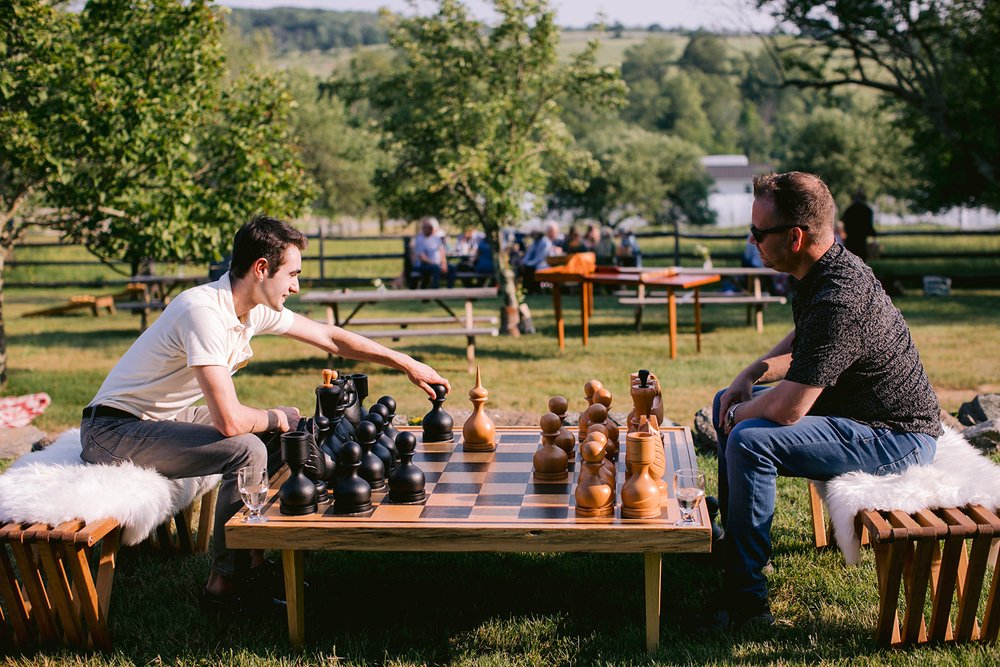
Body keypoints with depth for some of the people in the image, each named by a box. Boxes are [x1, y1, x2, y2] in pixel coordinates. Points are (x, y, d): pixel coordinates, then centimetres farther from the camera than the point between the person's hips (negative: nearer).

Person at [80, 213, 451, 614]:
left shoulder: (256, 308, -1)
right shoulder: (204, 311, -29)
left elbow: (330, 338, 13)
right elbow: (230, 421, -34)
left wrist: (405, 363, 13)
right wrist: (273, 418, -13)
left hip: (167, 417, 10)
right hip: (114, 431, -10)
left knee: (288, 426, 8)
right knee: (245, 450, -27)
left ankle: (256, 561, 12)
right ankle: (223, 585, -9)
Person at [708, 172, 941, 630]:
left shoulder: (838, 302, -31)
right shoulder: (830, 267, 1)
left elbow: (787, 409, -32)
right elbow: (801, 341, 21)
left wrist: (742, 413, -10)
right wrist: (752, 374, 5)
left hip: (896, 438, -11)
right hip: (848, 404, 11)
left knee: (749, 441, -28)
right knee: (727, 403, 15)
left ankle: (746, 599, -18)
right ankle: (736, 539, 27)